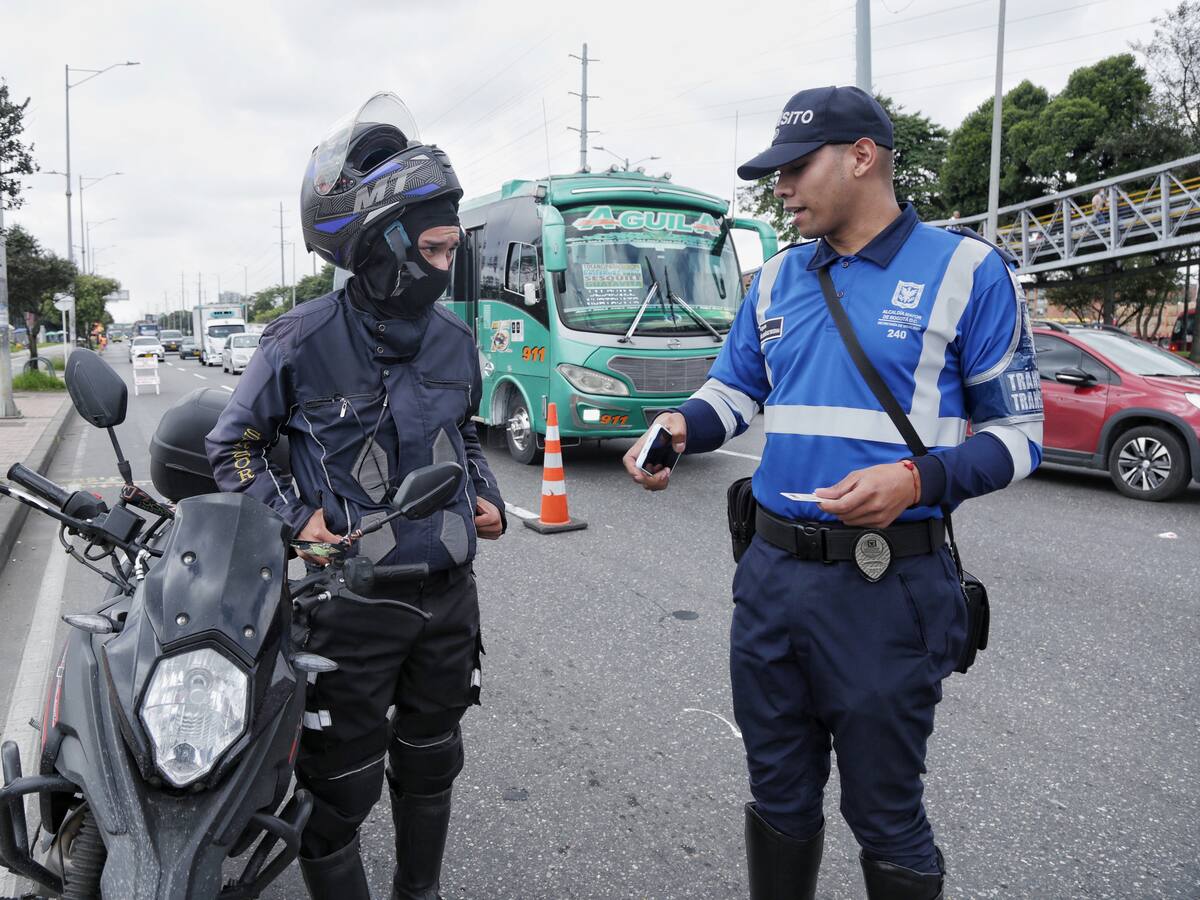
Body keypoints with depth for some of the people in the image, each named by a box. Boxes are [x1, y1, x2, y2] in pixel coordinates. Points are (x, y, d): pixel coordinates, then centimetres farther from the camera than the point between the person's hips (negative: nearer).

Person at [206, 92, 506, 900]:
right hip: (352, 597, -5)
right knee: (342, 787, 6)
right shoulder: (305, 342, -12)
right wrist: (294, 520, -13)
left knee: (431, 761, 22)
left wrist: (487, 497, 5)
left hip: (448, 590, 5)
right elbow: (232, 447, 0)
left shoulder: (454, 341, 3)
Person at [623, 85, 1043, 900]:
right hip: (774, 569, 5)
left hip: (888, 585, -4)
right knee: (779, 795, 20)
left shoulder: (966, 269, -6)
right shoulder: (777, 280, 9)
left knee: (884, 816, 12)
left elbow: (1017, 432, -5)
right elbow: (733, 391, 17)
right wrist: (679, 427, -5)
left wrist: (917, 479, -22)